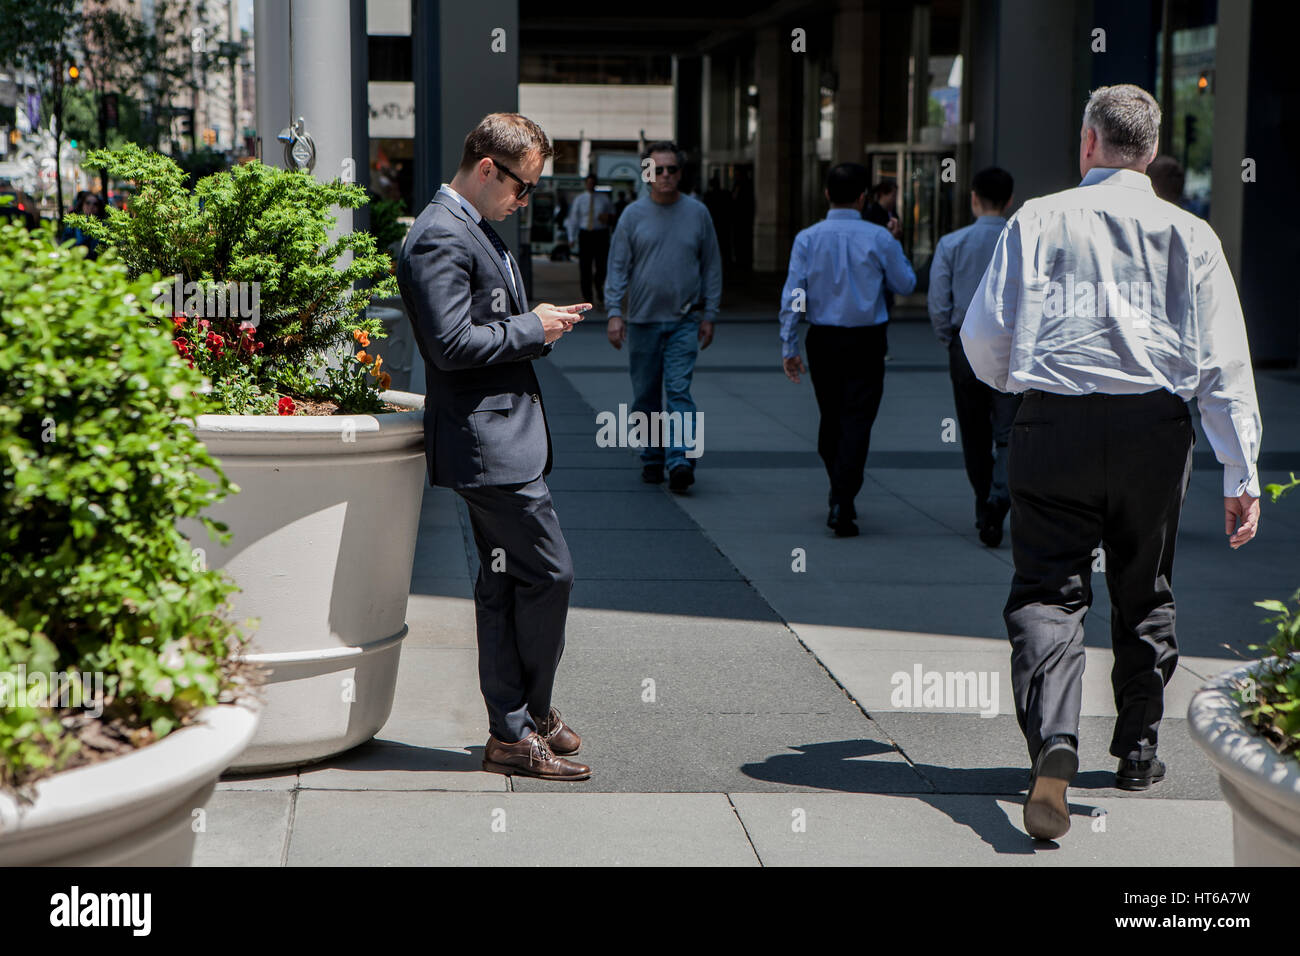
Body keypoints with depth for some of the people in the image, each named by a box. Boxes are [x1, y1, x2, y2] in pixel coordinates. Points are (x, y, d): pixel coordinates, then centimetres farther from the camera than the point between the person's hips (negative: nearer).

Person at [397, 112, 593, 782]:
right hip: (488, 440, -11)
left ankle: (513, 729, 17)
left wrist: (538, 326, 13)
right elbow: (452, 343, -23)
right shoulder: (440, 238, -15)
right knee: (548, 575, -6)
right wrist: (534, 329, -14)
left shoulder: (473, 229, 19)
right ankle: (529, 722, 6)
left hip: (500, 436, 11)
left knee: (504, 583, 11)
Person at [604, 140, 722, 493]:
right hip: (642, 320, 1)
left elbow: (711, 266, 10)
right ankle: (652, 459, 19)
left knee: (679, 390, -13)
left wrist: (709, 315, 5)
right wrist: (614, 312, -9)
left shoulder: (697, 213, 5)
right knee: (646, 395, 7)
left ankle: (681, 460, -20)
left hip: (684, 321, -1)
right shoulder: (633, 215, 3)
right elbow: (617, 266, 2)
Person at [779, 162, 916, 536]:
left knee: (830, 419, 17)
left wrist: (789, 347, -3)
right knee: (857, 421, -2)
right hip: (867, 342, -2)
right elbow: (906, 284, 5)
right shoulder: (879, 238, -6)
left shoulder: (808, 239, -4)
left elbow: (793, 294, -7)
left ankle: (839, 495, 32)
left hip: (823, 340, 2)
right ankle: (842, 504, -13)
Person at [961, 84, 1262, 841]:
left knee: (1048, 593, 0)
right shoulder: (1189, 234, 5)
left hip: (1053, 423, -1)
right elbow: (1224, 361, 0)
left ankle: (1054, 741, -22)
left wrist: (1012, 381, 26)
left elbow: (983, 335, 3)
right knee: (1144, 596, 18)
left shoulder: (1039, 220, 3)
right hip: (1154, 429, 1)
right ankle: (1139, 751, 30)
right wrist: (1242, 474, 1)